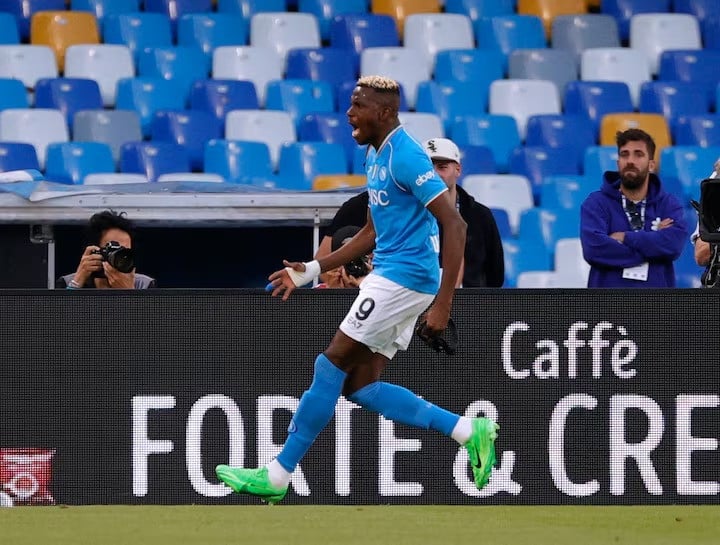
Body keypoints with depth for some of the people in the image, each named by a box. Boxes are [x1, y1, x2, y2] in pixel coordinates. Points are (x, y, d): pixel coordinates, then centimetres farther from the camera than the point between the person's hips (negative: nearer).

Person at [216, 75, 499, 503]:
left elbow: (454, 225, -21)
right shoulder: (377, 155, 15)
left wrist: (443, 304, -26)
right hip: (389, 273, 10)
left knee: (333, 363, -8)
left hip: (404, 274, -10)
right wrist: (311, 271, 19)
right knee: (359, 385, 5)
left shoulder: (406, 156, -16)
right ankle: (468, 431, 6)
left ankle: (278, 475, -3)